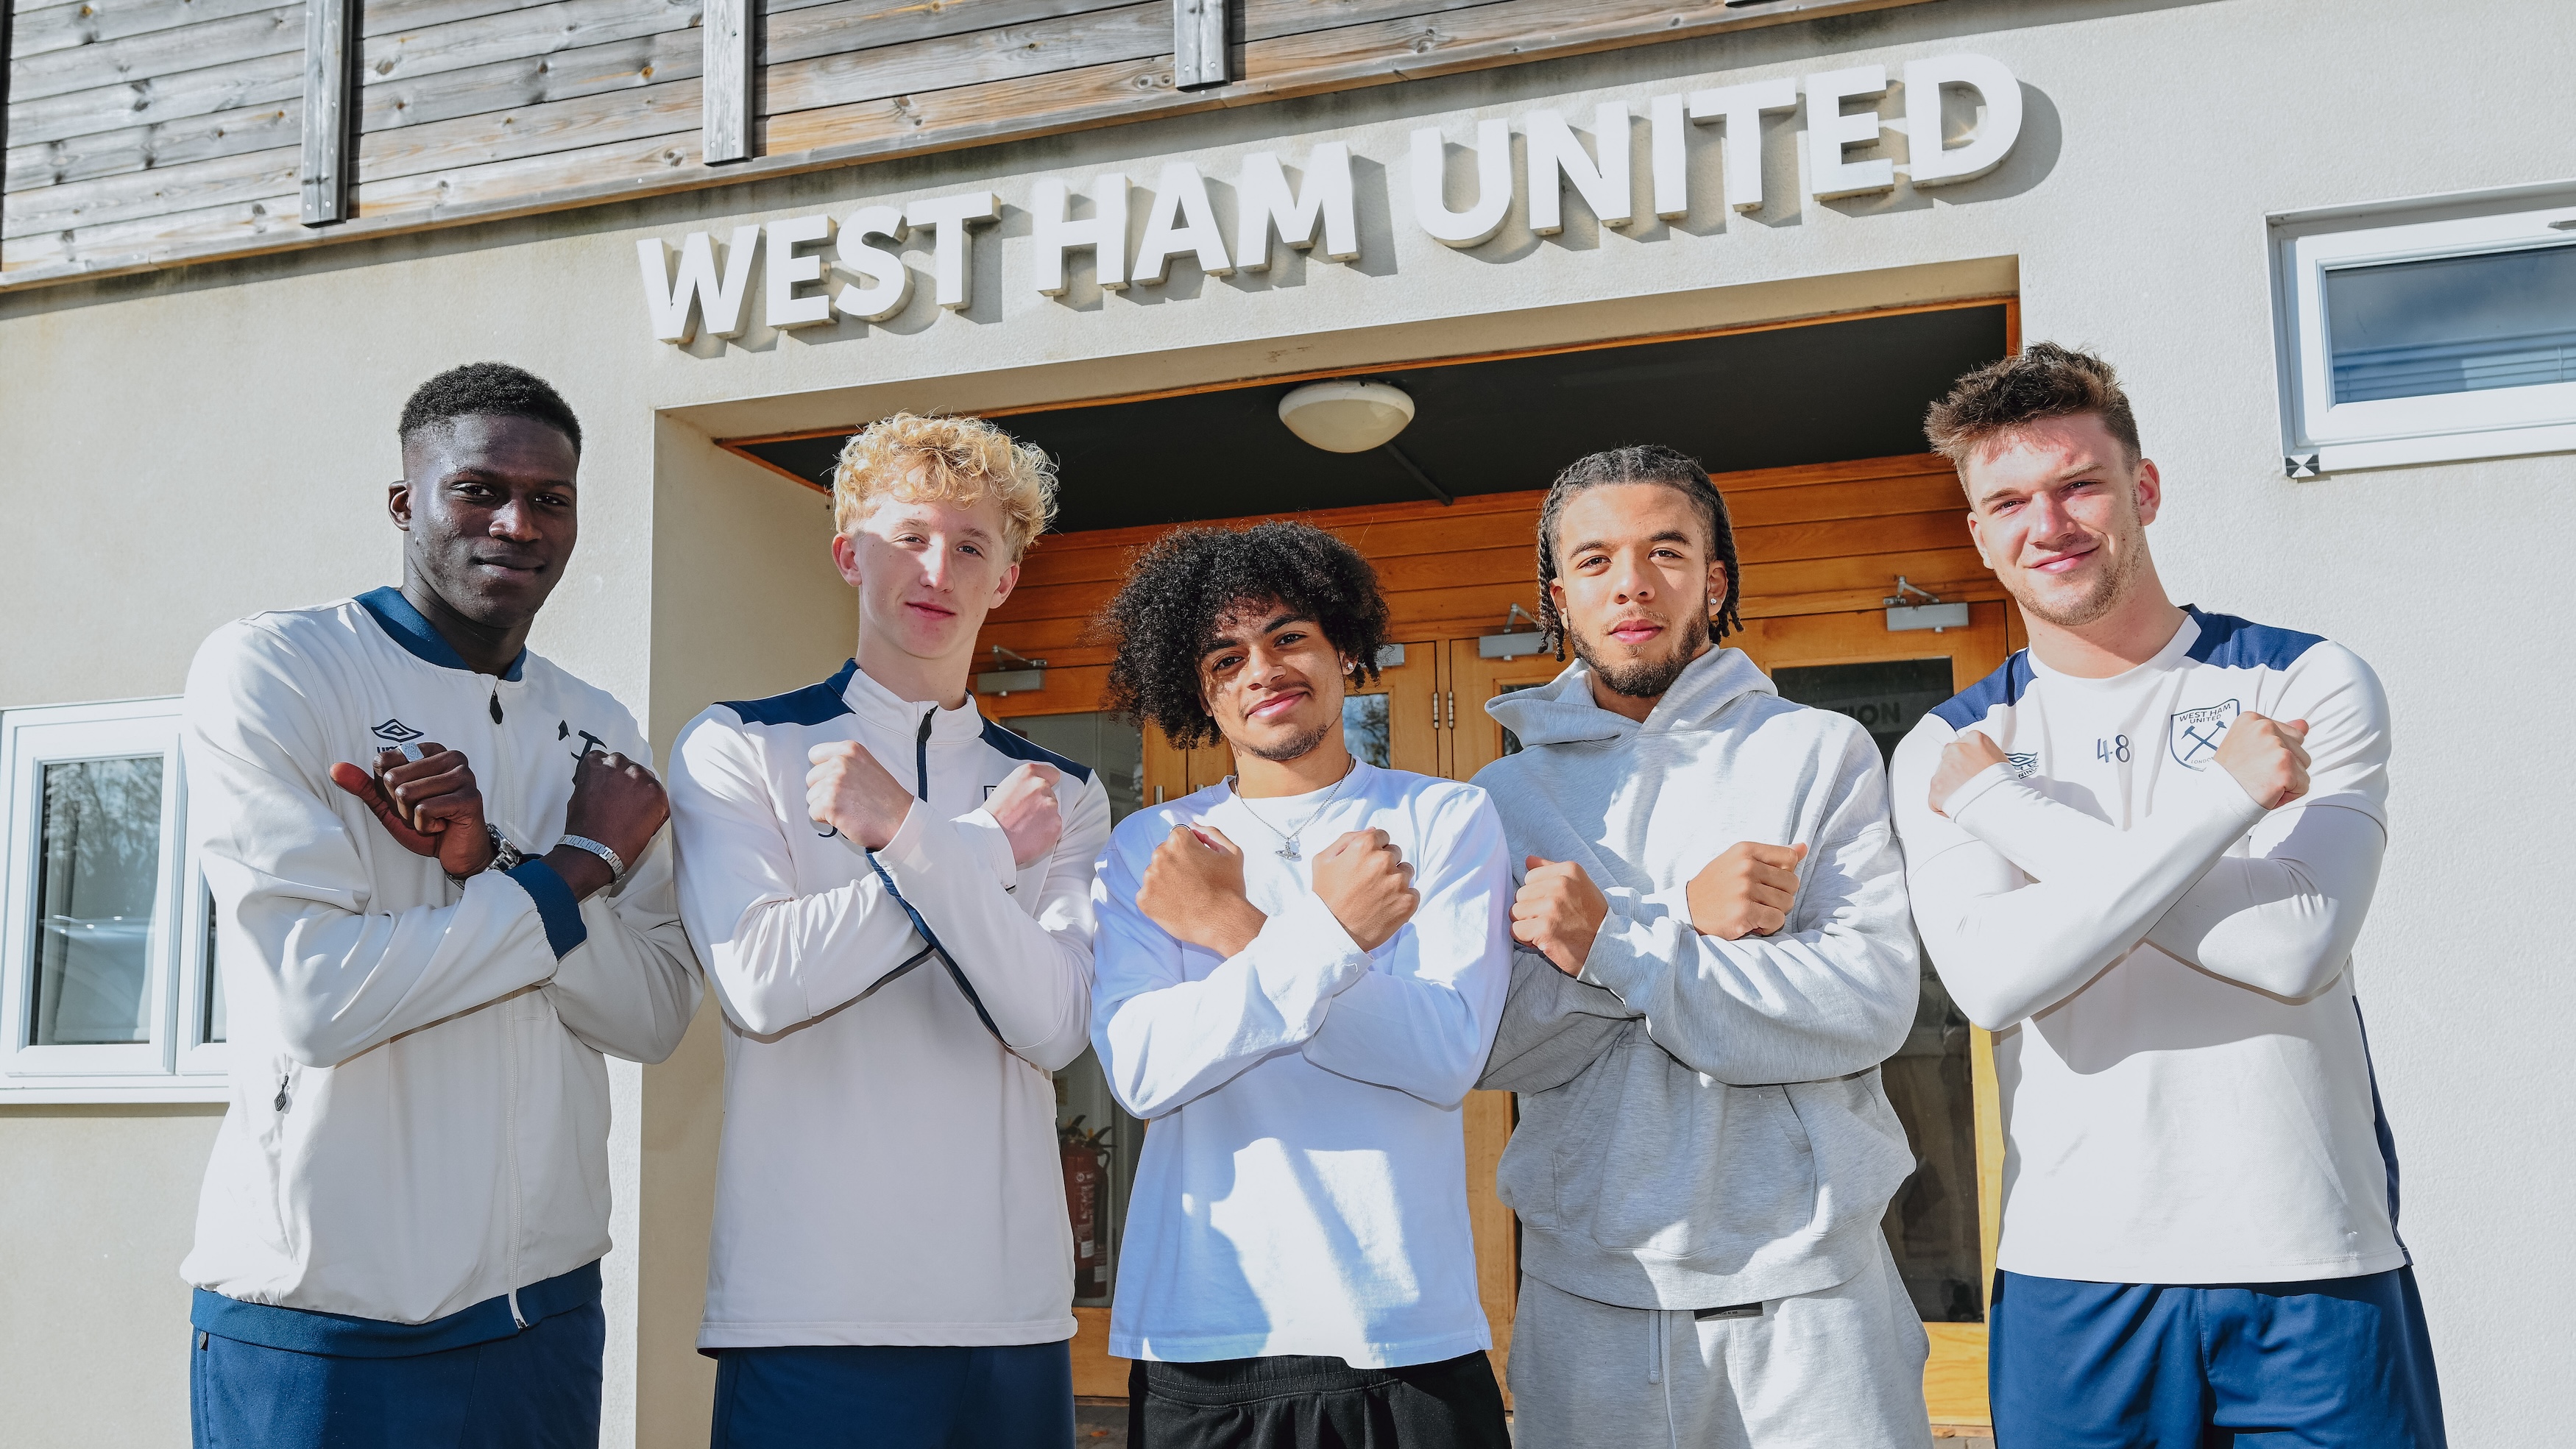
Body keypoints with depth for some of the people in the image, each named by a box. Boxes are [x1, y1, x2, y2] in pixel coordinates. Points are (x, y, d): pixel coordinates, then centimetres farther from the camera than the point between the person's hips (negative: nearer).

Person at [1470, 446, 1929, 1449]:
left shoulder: (1823, 753, 2)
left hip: (1807, 1289, -1)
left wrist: (1616, 946, -15)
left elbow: (1875, 1001, -10)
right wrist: (1685, 921, -14)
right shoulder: (1506, 794, 7)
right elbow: (1486, 1038, -4)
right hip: (1587, 1296, 1)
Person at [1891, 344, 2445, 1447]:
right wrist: (2221, 799, -18)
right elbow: (1995, 979, -14)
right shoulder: (1947, 751, 3)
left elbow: (2297, 944, -15)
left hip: (2318, 1269, 0)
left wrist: (2009, 808, -12)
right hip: (2072, 1275, 1)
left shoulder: (2314, 685, 1)